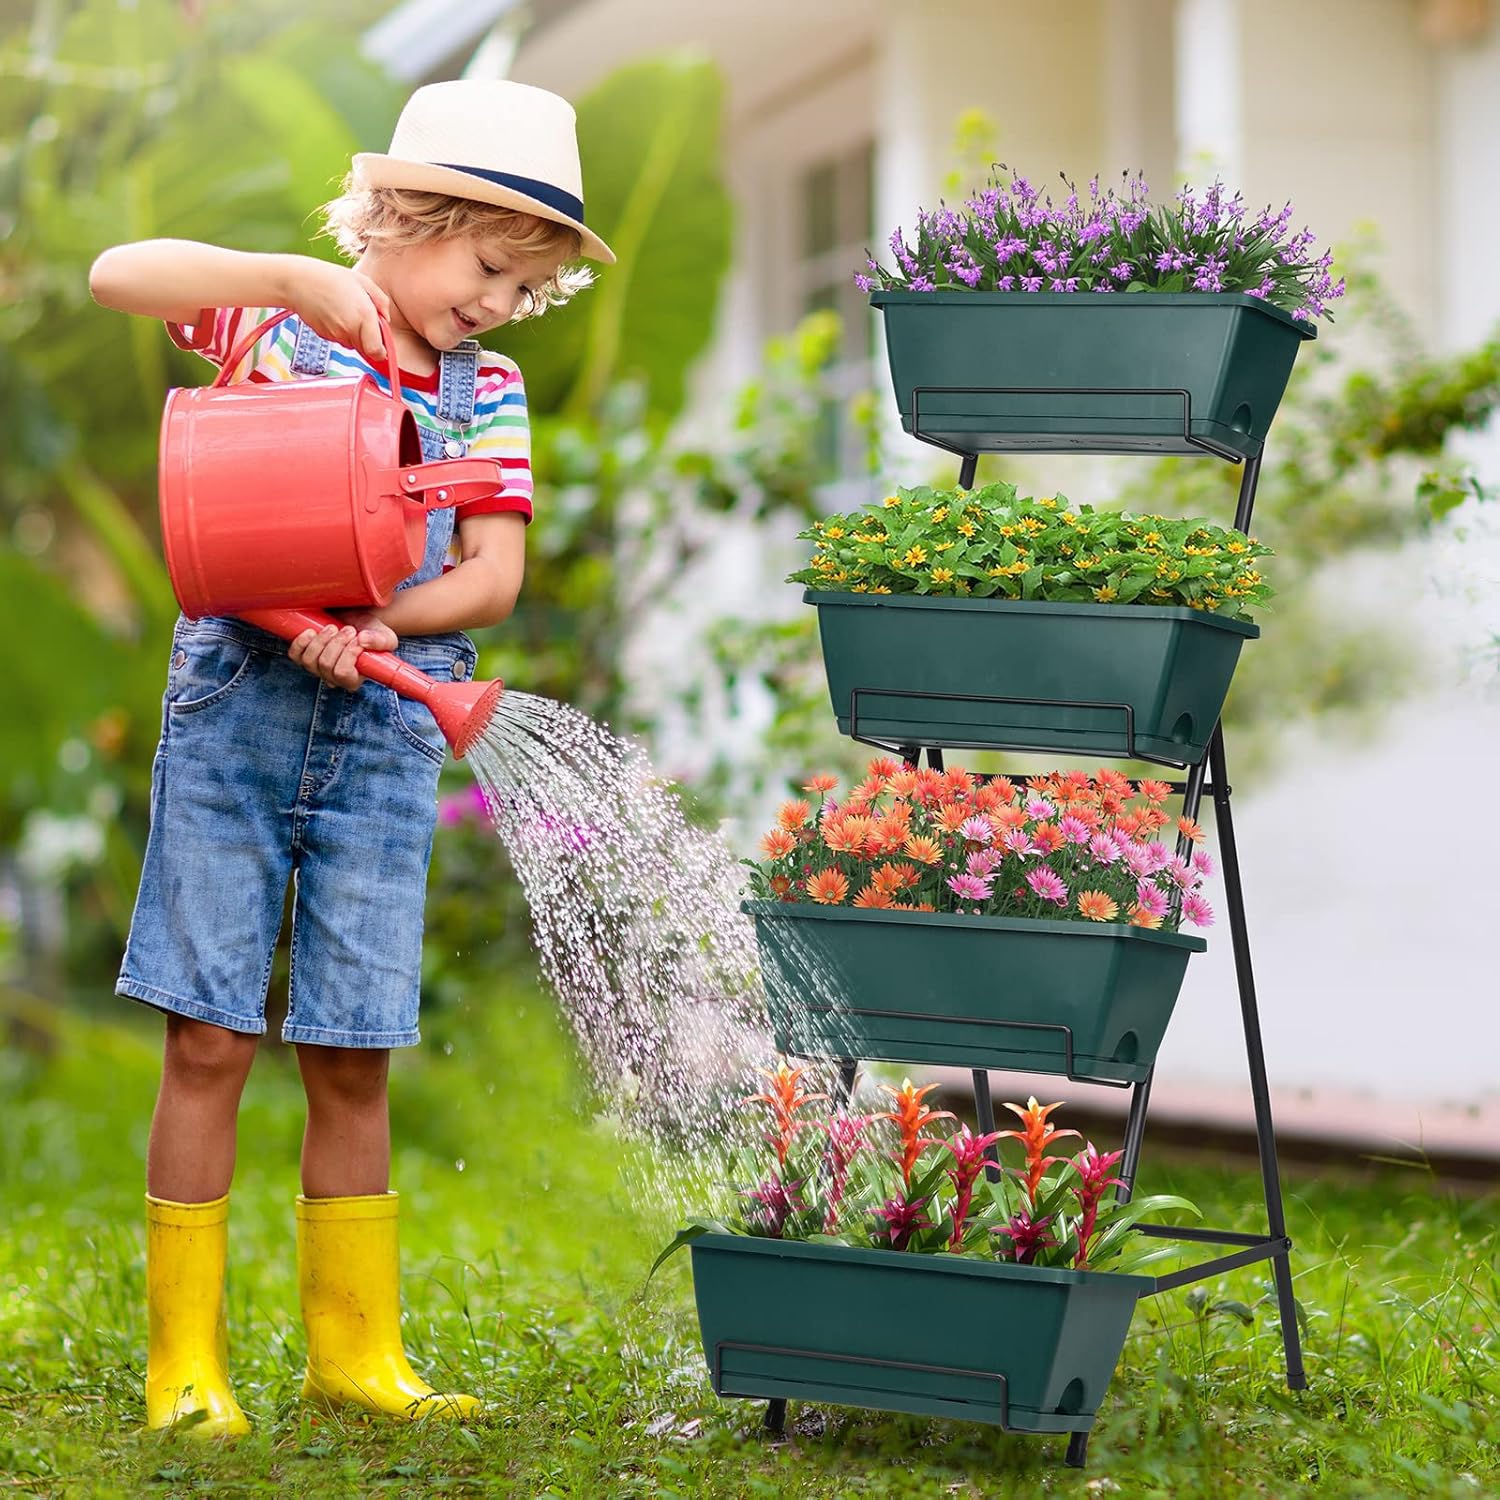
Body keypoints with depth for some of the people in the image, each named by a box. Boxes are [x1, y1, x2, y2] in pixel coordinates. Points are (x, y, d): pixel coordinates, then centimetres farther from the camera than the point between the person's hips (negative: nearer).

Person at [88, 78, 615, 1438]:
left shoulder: (487, 392, 9)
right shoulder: (279, 320, 2)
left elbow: (494, 574, 0)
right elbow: (117, 273, -13)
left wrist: (376, 625, -17)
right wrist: (299, 280, -21)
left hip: (383, 733, 3)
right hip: (235, 708, -3)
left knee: (353, 1057, 7)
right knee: (211, 1040, -2)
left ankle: (355, 1349, 18)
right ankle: (186, 1359, 7)